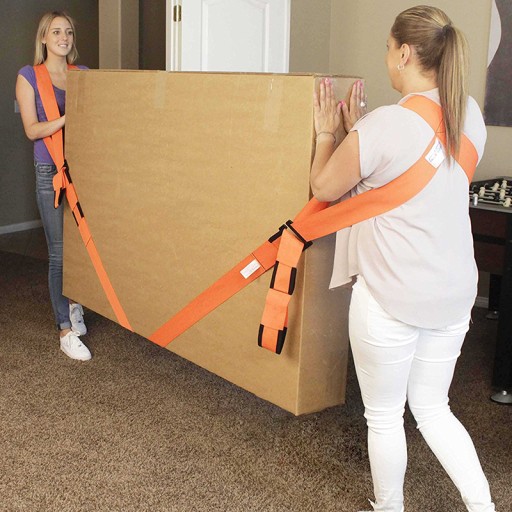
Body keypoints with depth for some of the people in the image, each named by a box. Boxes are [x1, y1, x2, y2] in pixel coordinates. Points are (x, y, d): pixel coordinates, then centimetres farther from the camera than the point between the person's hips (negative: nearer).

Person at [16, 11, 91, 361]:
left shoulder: (83, 74, 12)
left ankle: (75, 304, 30)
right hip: (51, 171, -3)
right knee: (60, 251, -3)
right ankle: (66, 331, 3)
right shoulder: (29, 77, 2)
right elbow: (32, 130, -6)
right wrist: (66, 118, -20)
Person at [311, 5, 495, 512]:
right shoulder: (469, 115, 3)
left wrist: (328, 133, 10)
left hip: (391, 296, -7)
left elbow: (324, 188, -5)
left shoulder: (383, 125, -19)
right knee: (432, 408, 23)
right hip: (454, 294, 7)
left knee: (384, 415, 14)